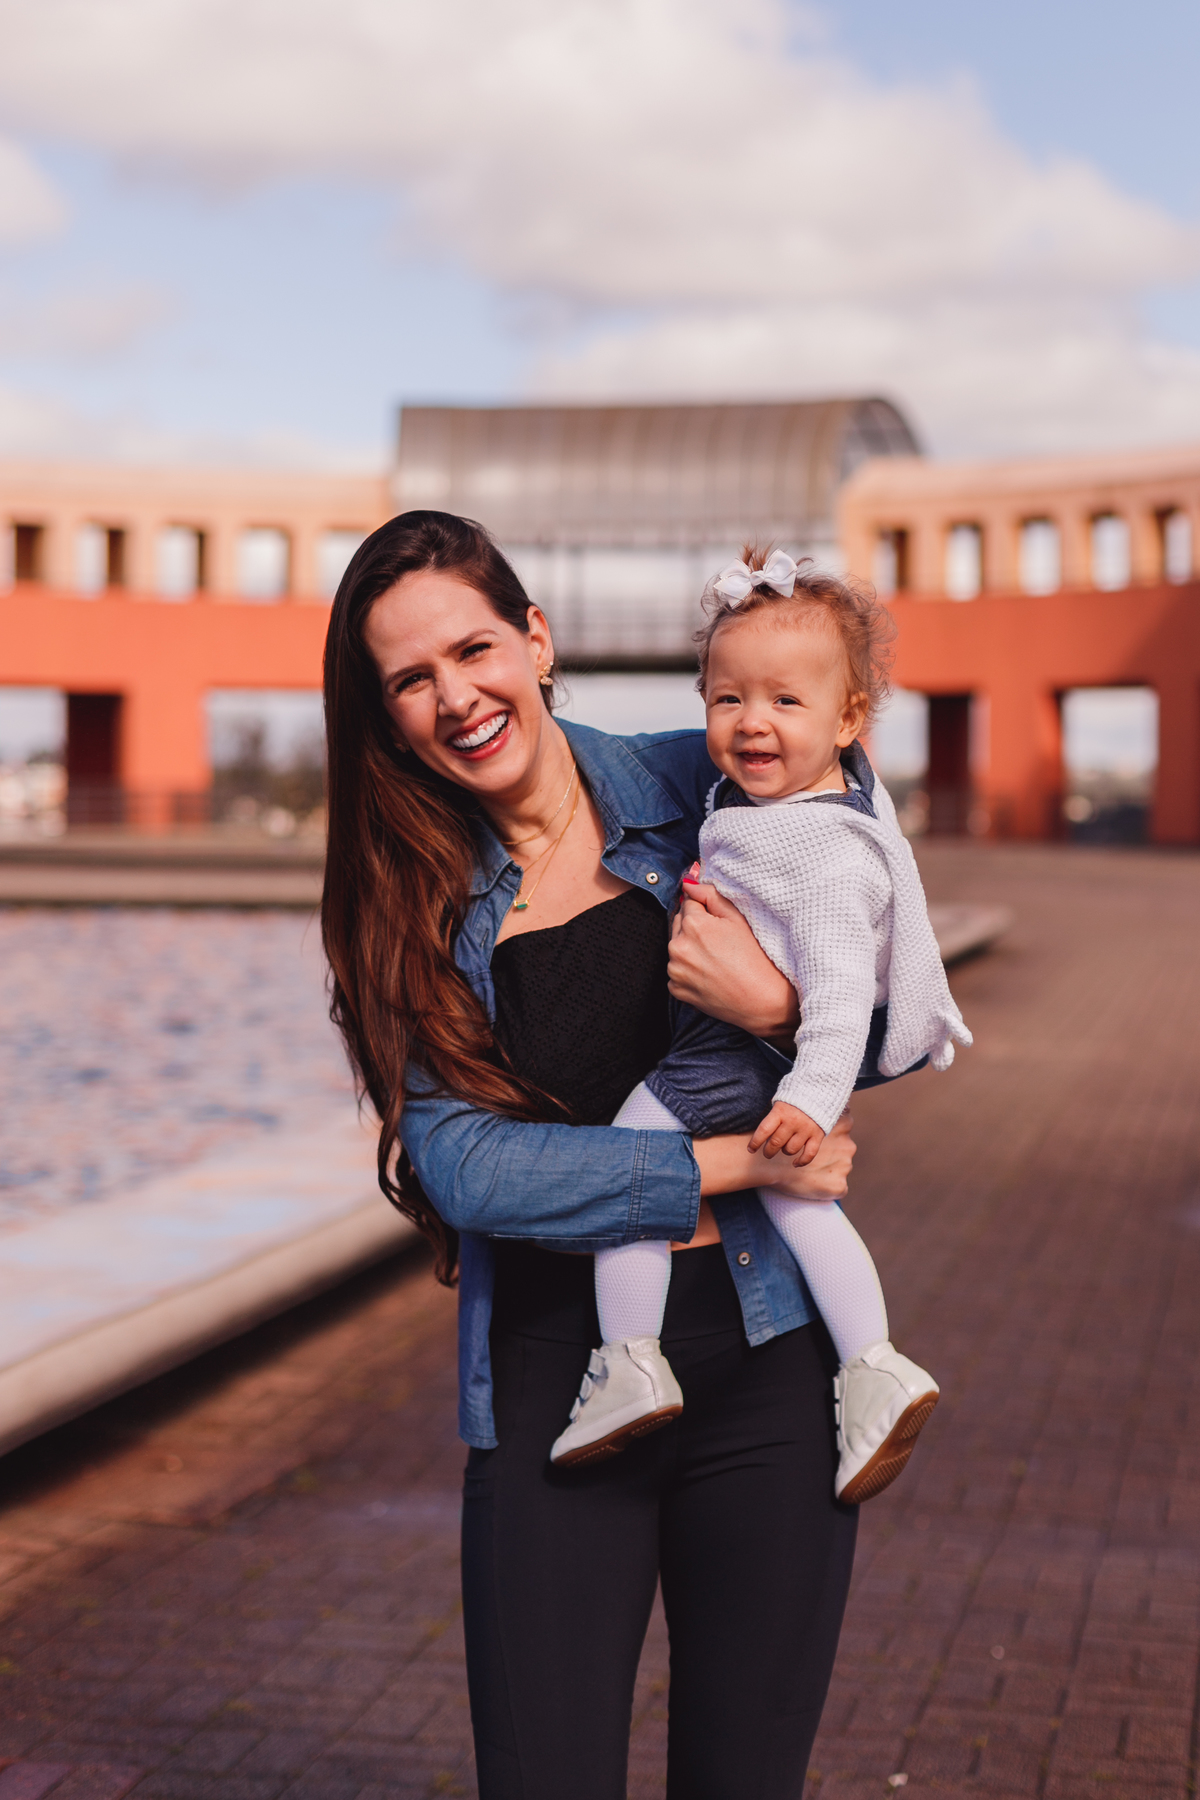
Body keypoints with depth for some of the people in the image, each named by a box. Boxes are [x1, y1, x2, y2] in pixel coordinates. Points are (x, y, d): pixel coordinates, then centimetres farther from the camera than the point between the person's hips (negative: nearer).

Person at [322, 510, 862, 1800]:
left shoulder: (704, 790, 0)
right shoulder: (409, 901, 0)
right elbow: (465, 1164, -12)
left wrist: (771, 1005, -18)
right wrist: (737, 1162, -16)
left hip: (764, 1360, 0)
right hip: (551, 1381, 0)